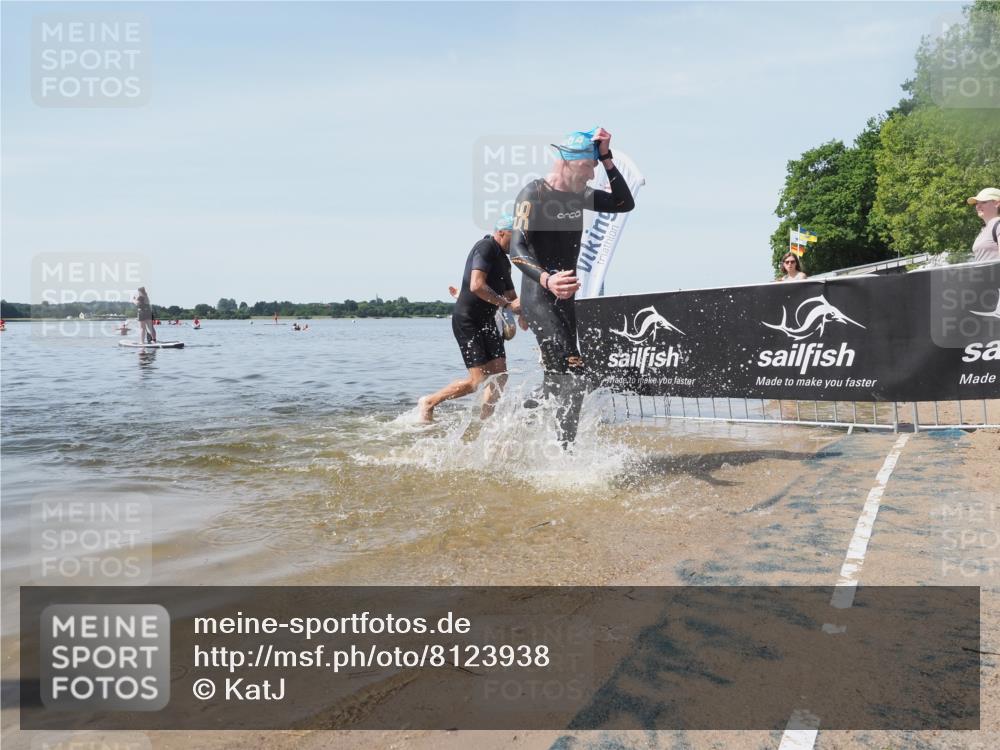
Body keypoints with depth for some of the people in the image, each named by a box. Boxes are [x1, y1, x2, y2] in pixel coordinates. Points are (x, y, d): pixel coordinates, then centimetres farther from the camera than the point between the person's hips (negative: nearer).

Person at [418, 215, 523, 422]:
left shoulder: (503, 260, 17)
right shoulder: (485, 248, -12)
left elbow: (510, 295, 24)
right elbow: (476, 286, -26)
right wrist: (507, 304, -20)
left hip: (486, 320, 9)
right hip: (467, 321, -9)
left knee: (500, 374, 0)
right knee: (478, 381, -10)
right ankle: (428, 402, 5)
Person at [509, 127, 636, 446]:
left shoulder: (578, 194, 10)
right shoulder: (533, 194, -15)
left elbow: (624, 203, 12)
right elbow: (517, 249, -27)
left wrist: (606, 158, 2)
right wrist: (546, 279, -46)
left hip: (565, 297, 9)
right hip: (540, 298, -9)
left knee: (558, 377, 15)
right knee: (573, 375, -18)